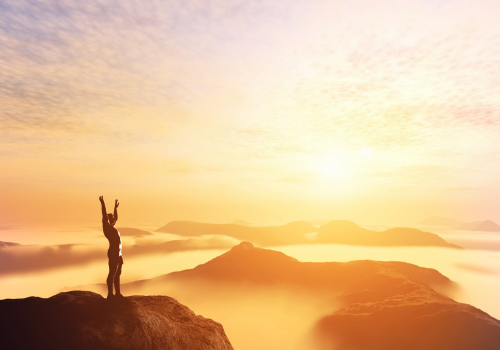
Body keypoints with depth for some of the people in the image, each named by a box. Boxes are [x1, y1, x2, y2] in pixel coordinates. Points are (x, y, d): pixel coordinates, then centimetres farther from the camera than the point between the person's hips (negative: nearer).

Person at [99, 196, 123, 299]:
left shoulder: (112, 227, 17)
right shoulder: (107, 226, -5)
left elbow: (116, 217, 33)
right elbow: (104, 215, -17)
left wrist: (116, 207, 40)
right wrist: (102, 203, -22)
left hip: (118, 254, 9)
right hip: (113, 254, -9)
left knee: (117, 274, 14)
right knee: (112, 274, -1)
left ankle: (118, 293, 23)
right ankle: (110, 294, 7)